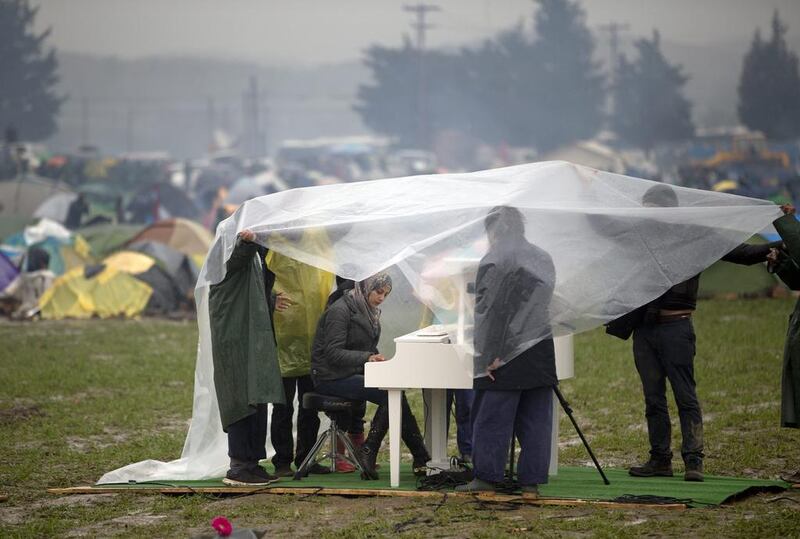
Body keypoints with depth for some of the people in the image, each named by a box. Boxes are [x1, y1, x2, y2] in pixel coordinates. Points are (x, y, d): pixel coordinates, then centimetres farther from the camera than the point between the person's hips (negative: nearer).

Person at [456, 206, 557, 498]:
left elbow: (491, 310, -14)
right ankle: (532, 481, 7)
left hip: (506, 352, -6)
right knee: (536, 419, 7)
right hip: (541, 350, 6)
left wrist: (490, 356, -13)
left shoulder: (493, 263, -11)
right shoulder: (542, 259, 10)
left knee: (493, 417, 3)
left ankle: (486, 476, 7)